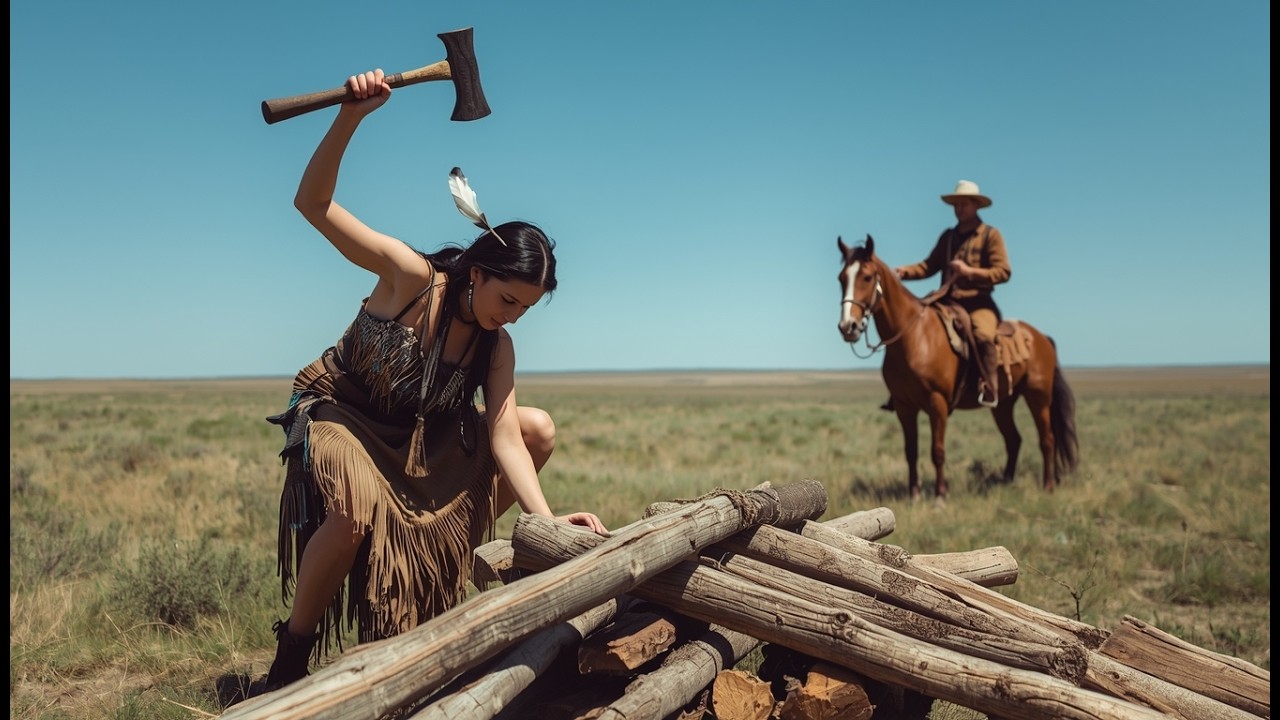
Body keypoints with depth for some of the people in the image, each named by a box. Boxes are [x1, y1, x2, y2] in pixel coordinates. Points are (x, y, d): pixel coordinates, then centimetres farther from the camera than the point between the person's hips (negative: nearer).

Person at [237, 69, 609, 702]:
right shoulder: (411, 277, -24)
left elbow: (505, 437, -18)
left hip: (419, 437, 5)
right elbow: (313, 204, -28)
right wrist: (349, 119, -42)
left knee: (540, 429, -8)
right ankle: (289, 661, -11)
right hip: (337, 412, -5)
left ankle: (449, 549, 6)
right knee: (355, 518, -37)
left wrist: (546, 519, -32)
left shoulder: (496, 348, -10)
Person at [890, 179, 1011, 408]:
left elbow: (1003, 272, -7)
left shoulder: (991, 235, 1)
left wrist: (969, 271, -18)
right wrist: (906, 271, -8)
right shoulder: (948, 236, 17)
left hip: (978, 304, -6)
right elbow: (930, 265, 10)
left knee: (983, 335, -36)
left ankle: (989, 390, -33)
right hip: (948, 303, 6)